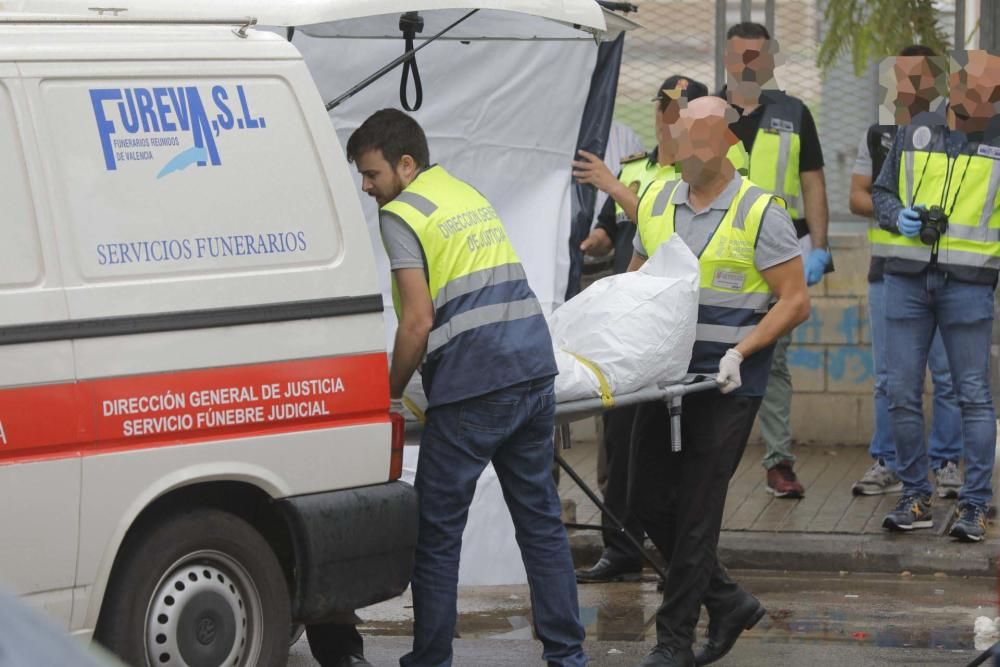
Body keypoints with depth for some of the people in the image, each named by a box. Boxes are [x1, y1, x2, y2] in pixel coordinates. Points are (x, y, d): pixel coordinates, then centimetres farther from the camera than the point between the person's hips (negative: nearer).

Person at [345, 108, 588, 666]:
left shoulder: (402, 214, -4)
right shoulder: (470, 195, 22)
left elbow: (419, 322, -11)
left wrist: (393, 391, 1)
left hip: (471, 389, -8)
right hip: (535, 370, 8)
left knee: (437, 531, 2)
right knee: (541, 520, 11)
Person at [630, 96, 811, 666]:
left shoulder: (760, 213, -8)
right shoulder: (656, 201, 8)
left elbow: (795, 302, -8)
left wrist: (740, 352, -19)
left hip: (726, 382, -6)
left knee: (696, 509, -5)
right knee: (651, 502, 8)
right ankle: (728, 601, 25)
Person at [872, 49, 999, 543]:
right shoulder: (912, 137, 11)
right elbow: (880, 192, 18)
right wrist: (897, 216, -3)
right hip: (907, 279, 2)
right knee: (902, 394, 2)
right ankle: (915, 498, 12)